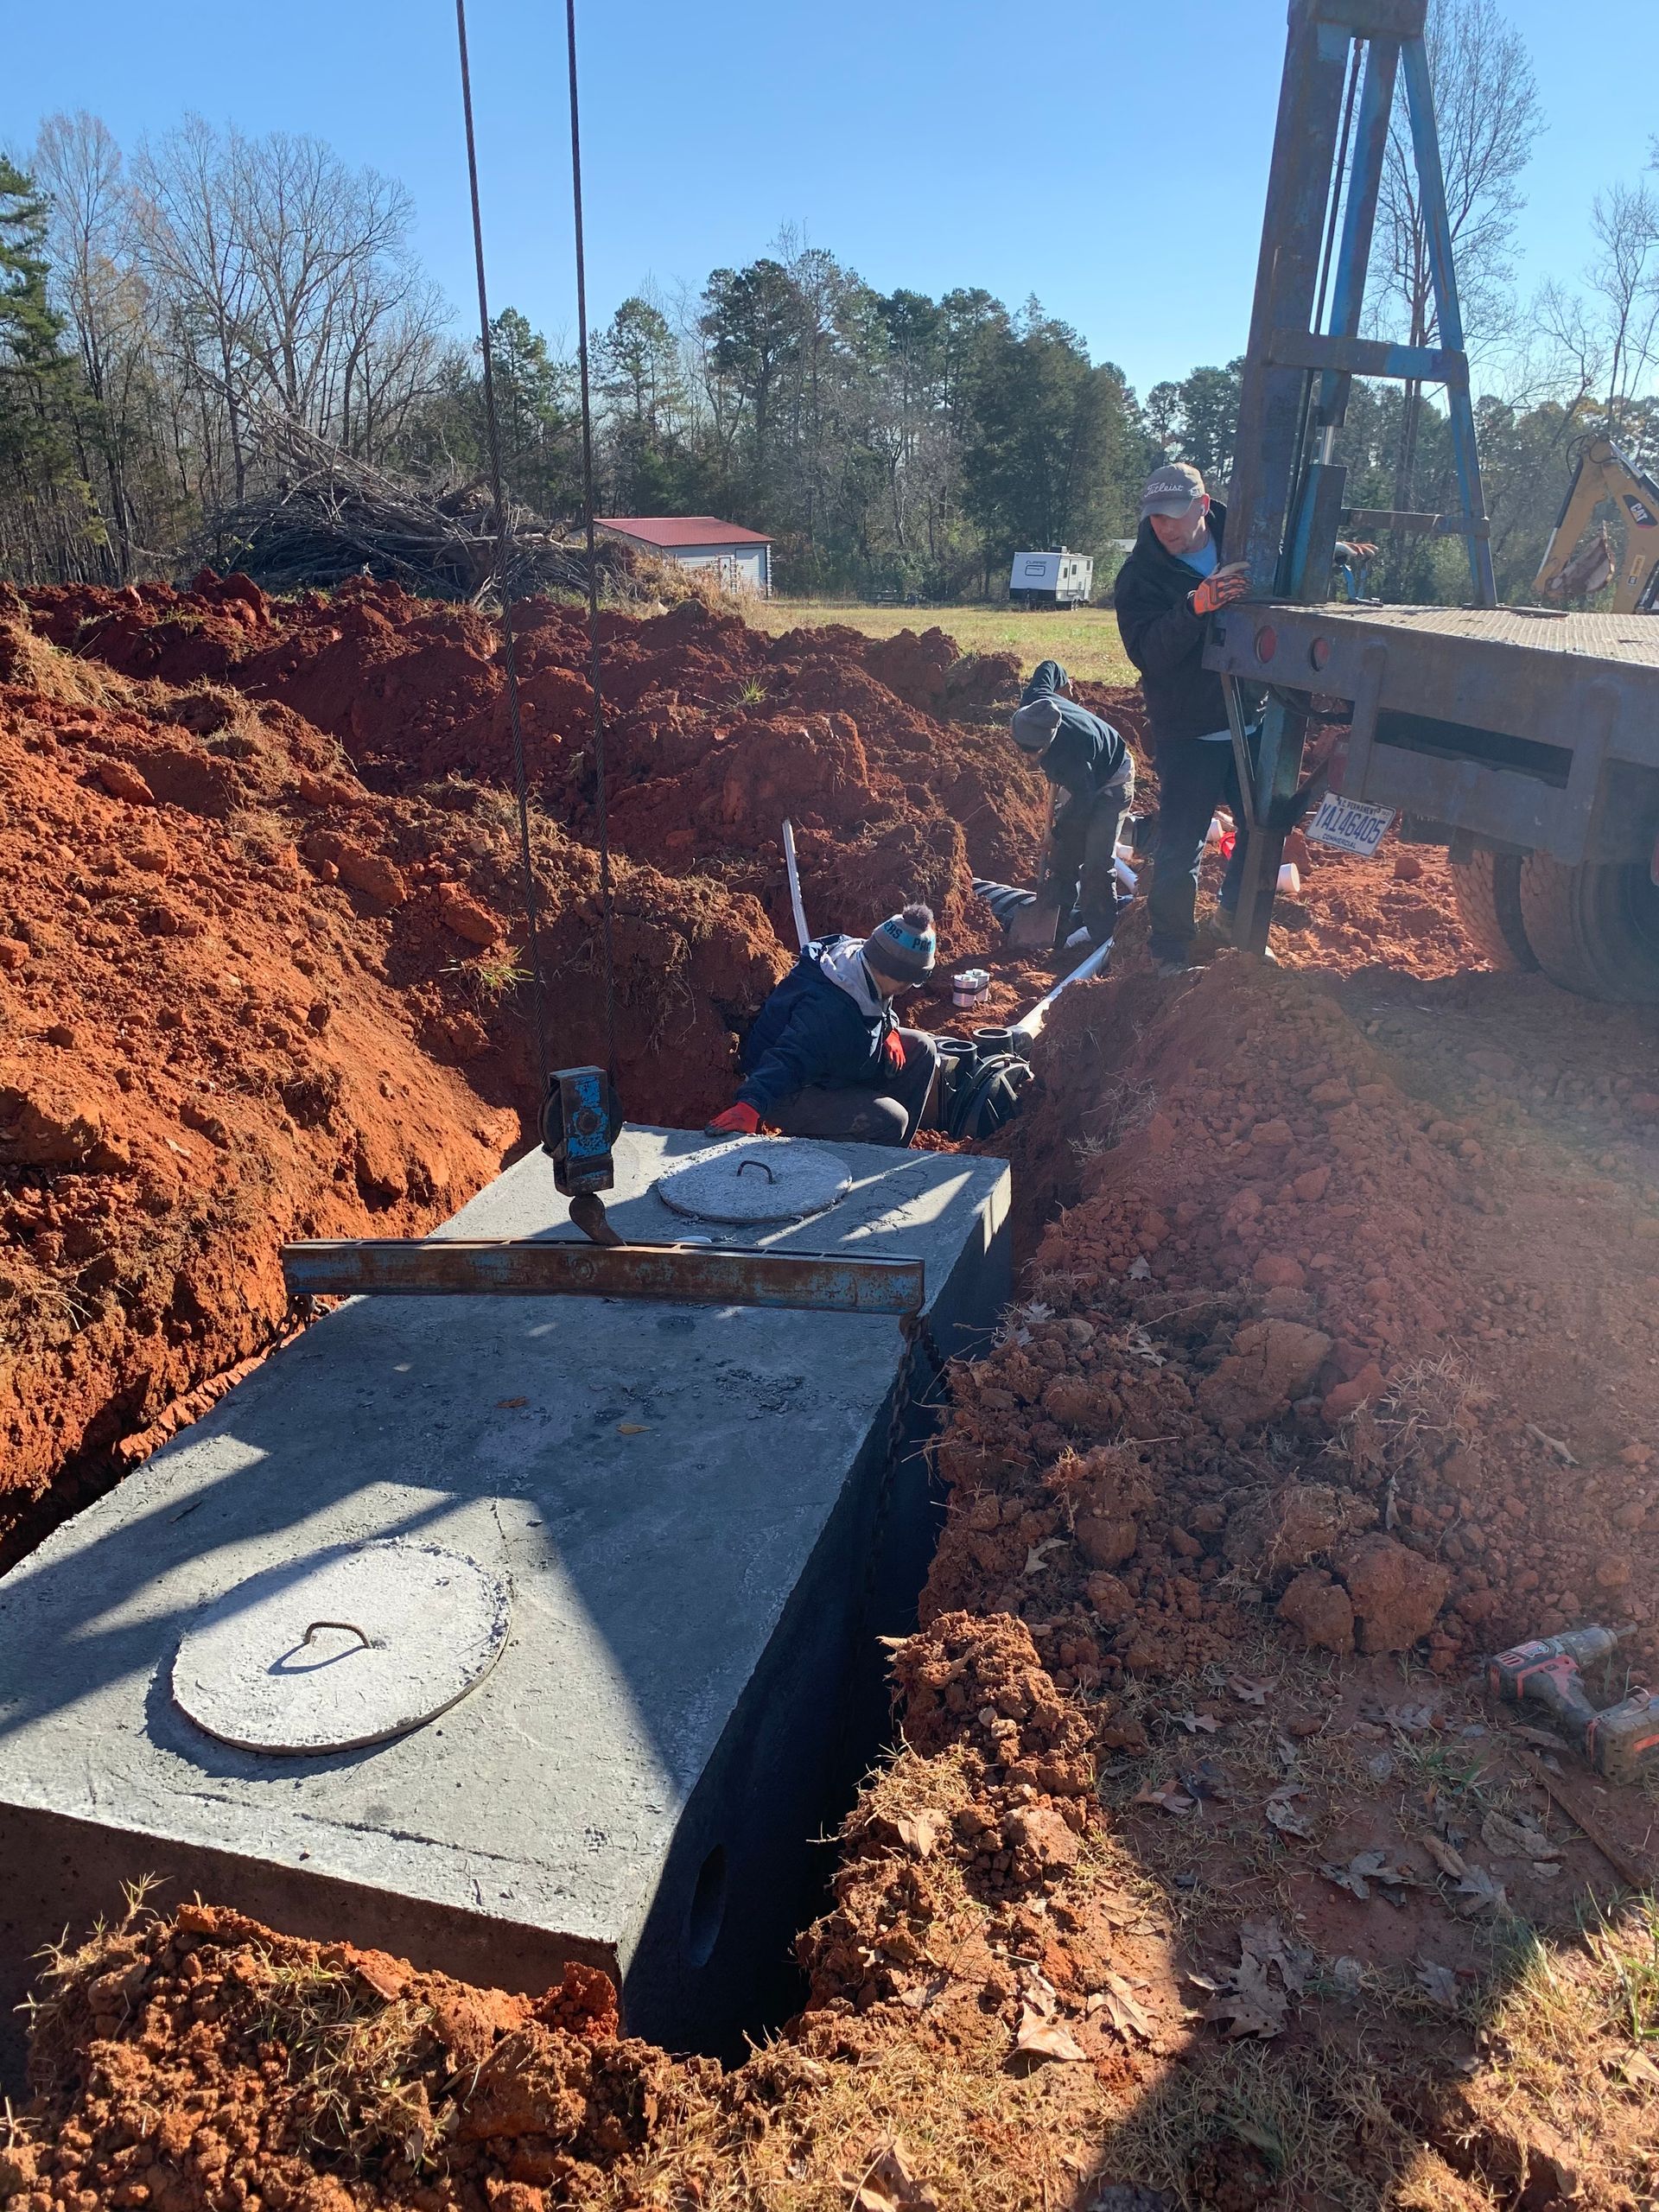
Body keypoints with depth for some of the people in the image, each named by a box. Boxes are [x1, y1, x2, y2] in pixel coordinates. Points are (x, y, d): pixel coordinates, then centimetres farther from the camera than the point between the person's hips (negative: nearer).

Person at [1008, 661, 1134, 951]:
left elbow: (1083, 800, -29)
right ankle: (1057, 923, 15)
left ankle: (1098, 929, -1)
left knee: (1097, 861, -13)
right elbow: (1048, 667, -5)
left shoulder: (1068, 755, -44)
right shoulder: (1032, 703, -26)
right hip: (1084, 782, 8)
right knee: (1062, 852, 7)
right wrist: (1062, 683, 16)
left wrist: (1058, 833, -15)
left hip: (1111, 782, -8)